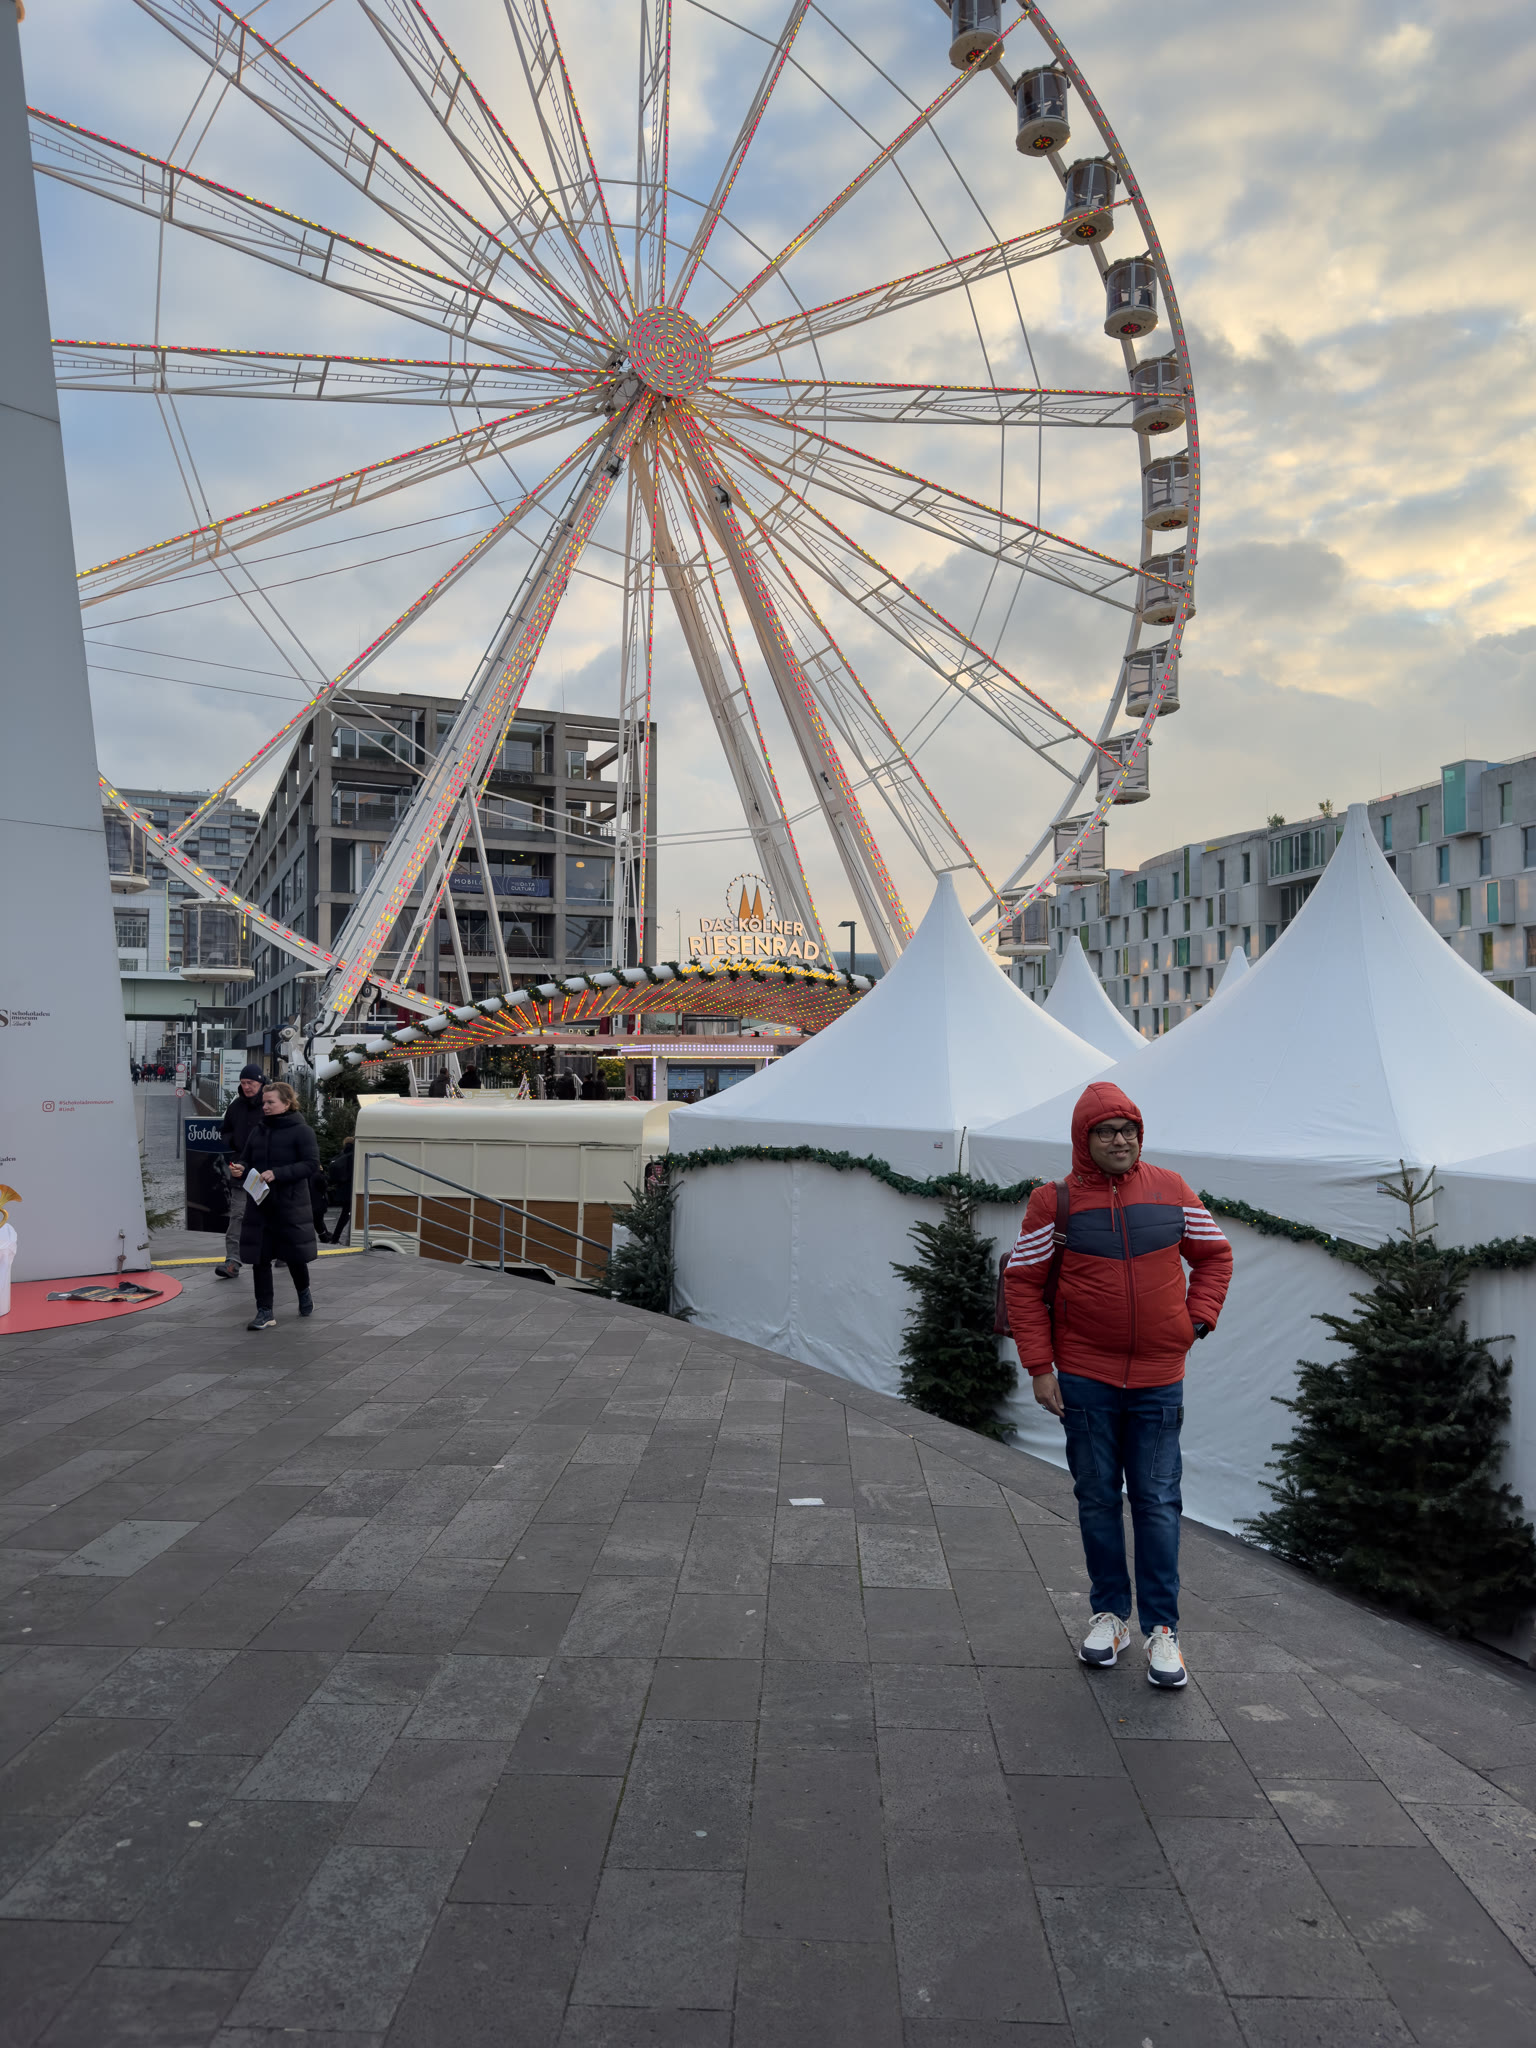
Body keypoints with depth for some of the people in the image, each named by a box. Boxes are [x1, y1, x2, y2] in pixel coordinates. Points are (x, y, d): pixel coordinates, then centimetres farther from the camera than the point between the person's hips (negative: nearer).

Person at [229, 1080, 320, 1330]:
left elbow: (311, 1164, -15)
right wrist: (239, 1170, -5)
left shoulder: (301, 1131, -7)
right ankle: (264, 1311, 9)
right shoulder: (258, 1132, 11)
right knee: (260, 1258, 3)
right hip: (259, 1206, 5)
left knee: (294, 1256, 8)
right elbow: (246, 1161, 20)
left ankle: (304, 1294, 36)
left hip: (291, 1206, -5)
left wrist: (277, 1174, -24)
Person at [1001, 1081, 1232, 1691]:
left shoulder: (1171, 1191, 1)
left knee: (1158, 1503, 4)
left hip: (1159, 1380, 1)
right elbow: (1022, 1281, -1)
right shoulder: (1055, 1202, -5)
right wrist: (1039, 1368, -5)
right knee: (1097, 1499, 10)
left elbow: (1214, 1255, 15)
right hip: (1085, 1378, -1)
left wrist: (1196, 1320, 3)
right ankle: (1110, 1612, 26)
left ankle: (1162, 1628, 15)